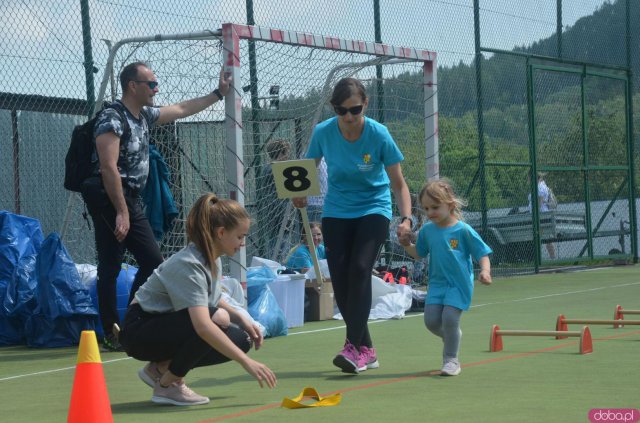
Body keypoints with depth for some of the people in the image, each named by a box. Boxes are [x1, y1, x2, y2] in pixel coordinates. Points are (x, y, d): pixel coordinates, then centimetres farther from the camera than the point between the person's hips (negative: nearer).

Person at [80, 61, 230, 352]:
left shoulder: (145, 116, 14)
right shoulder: (112, 119, -14)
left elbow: (181, 109, 30)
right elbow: (108, 167, -21)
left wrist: (218, 94, 32)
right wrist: (121, 212, -25)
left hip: (131, 200, 10)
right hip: (110, 199, -10)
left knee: (152, 261, 9)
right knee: (110, 267, -7)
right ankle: (111, 336, -5)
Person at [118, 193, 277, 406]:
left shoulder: (208, 258, 1)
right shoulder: (189, 265, -28)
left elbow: (212, 300, 20)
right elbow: (203, 326, -40)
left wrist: (241, 318, 2)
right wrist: (246, 362, -41)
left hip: (166, 325, 9)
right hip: (140, 330, -9)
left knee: (240, 339, -5)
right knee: (218, 319, -31)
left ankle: (161, 368, 5)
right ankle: (166, 386, -14)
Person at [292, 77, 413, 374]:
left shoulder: (379, 135, -19)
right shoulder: (323, 132, -13)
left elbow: (398, 184, -12)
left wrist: (406, 218, -27)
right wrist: (300, 194, -17)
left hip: (373, 208, -3)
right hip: (336, 212, 3)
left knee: (360, 269, -22)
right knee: (340, 277, -5)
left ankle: (354, 347, -23)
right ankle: (366, 350, 7)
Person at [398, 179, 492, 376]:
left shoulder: (463, 230, -10)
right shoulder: (427, 230, 4)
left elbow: (482, 253, -6)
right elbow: (419, 253, 19)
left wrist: (485, 271, -23)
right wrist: (407, 245, 1)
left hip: (459, 284, -5)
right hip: (437, 283, 5)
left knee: (449, 318, -16)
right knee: (431, 320, -3)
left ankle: (451, 359, 0)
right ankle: (452, 336, 30)